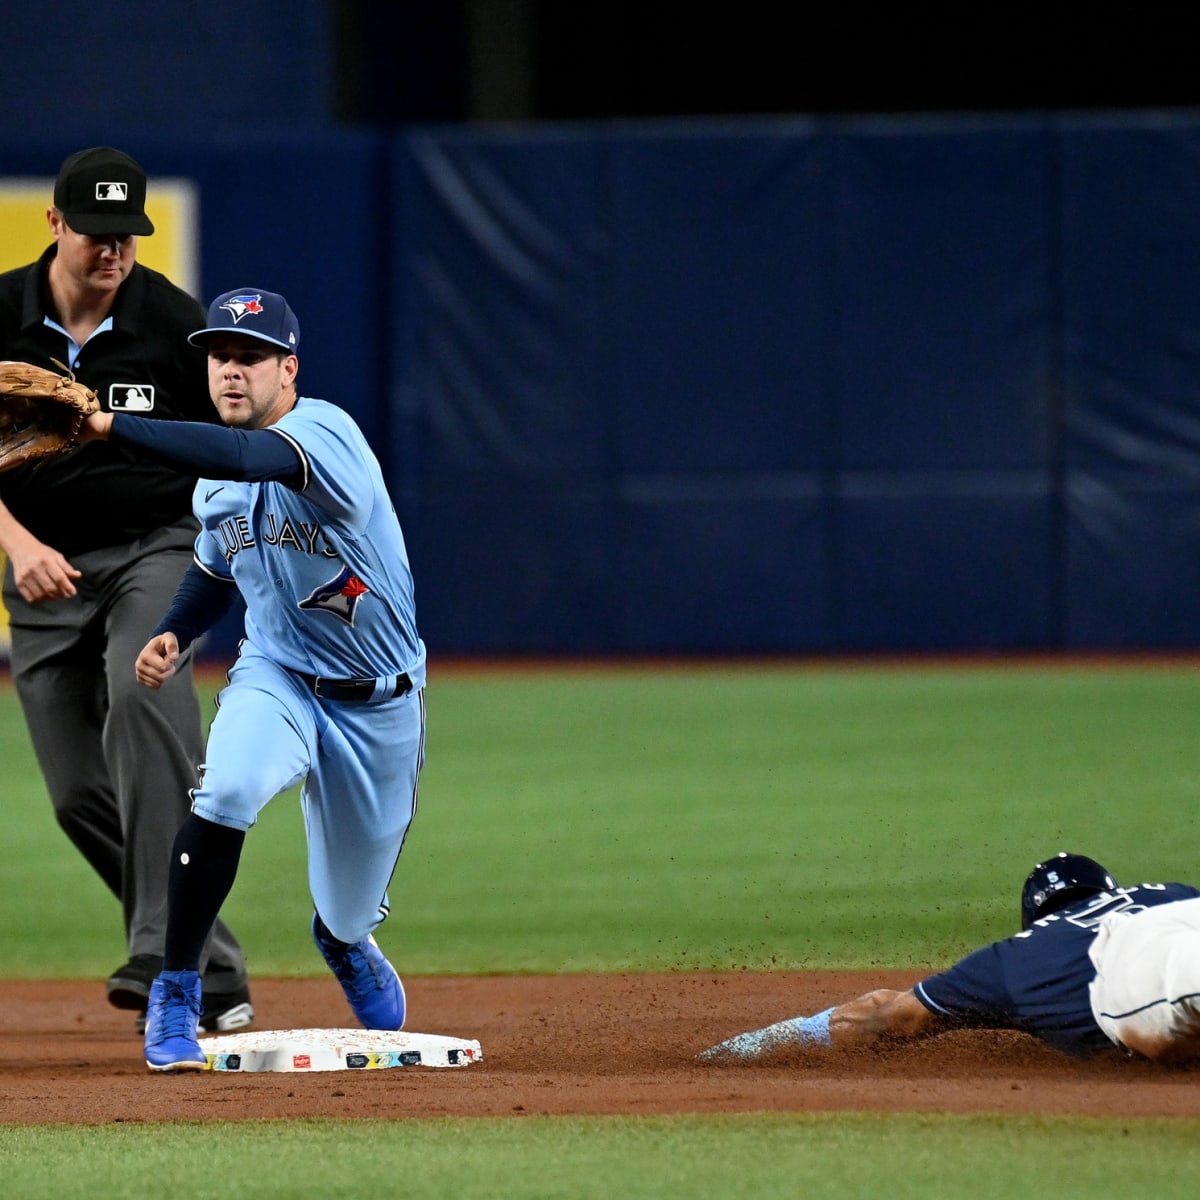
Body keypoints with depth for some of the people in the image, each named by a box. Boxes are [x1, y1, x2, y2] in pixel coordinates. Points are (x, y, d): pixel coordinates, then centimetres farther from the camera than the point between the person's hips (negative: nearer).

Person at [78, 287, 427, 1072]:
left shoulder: (324, 434, -24)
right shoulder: (215, 479, -1)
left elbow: (243, 458, -46)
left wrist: (107, 425, -54)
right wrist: (175, 635, -3)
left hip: (379, 704, -3)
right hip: (277, 680, 3)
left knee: (350, 913, 11)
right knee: (226, 790, -32)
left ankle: (346, 940, 51)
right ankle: (176, 995, -21)